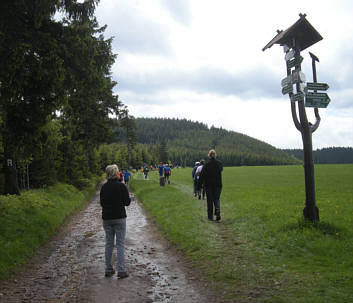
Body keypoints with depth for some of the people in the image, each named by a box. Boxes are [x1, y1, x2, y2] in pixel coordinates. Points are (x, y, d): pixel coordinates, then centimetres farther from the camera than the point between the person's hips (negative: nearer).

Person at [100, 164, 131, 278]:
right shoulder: (121, 186, -11)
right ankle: (121, 271, -2)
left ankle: (108, 270, 16)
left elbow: (101, 202, 10)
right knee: (120, 244, 0)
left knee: (109, 243, 13)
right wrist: (129, 198, 10)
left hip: (106, 218, 5)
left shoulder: (104, 187, 4)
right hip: (119, 218, -5)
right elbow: (127, 202, -10)